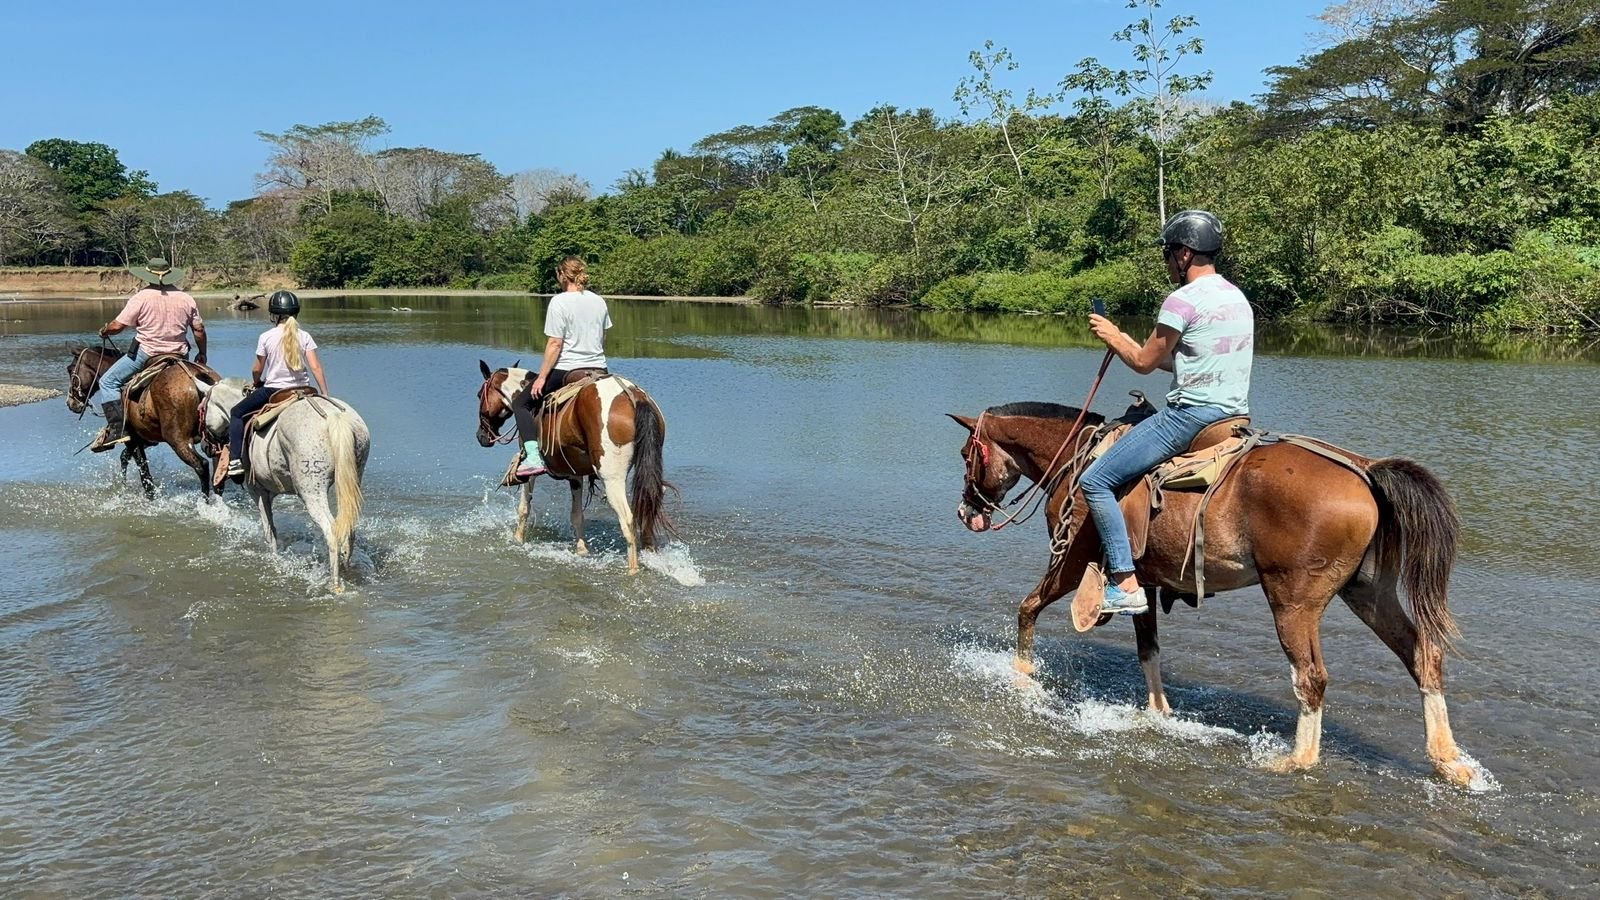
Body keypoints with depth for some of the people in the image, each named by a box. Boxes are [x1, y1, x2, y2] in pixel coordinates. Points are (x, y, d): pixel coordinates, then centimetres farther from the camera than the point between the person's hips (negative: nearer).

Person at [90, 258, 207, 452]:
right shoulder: (186, 299, 3)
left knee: (108, 381, 5)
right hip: (179, 354, 5)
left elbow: (118, 326, -10)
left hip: (147, 354, -4)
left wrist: (104, 331, 12)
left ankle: (116, 428, -7)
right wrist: (202, 354, 19)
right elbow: (199, 330, 6)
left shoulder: (141, 297, -9)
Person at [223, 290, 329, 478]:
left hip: (273, 389, -2)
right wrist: (325, 394, -5)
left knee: (238, 413, 14)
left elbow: (257, 370, 2)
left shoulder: (266, 337, -4)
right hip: (302, 390, 2)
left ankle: (235, 461, 1)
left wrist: (256, 383, 24)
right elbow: (316, 367, -7)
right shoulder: (304, 336, 0)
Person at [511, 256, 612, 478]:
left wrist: (541, 377, -10)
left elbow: (555, 344, -14)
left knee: (521, 403, 8)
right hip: (599, 370, 6)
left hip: (566, 370, -6)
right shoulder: (599, 301, 8)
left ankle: (533, 456, -9)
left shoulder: (559, 302, -11)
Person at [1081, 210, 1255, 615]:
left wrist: (1114, 338, 11)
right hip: (1235, 414, 10)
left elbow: (1145, 362, -7)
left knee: (1095, 480, -6)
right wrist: (1131, 344, 22)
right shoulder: (1237, 297, 15)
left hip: (1190, 414, -10)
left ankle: (1125, 585, -13)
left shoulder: (1182, 300, -14)